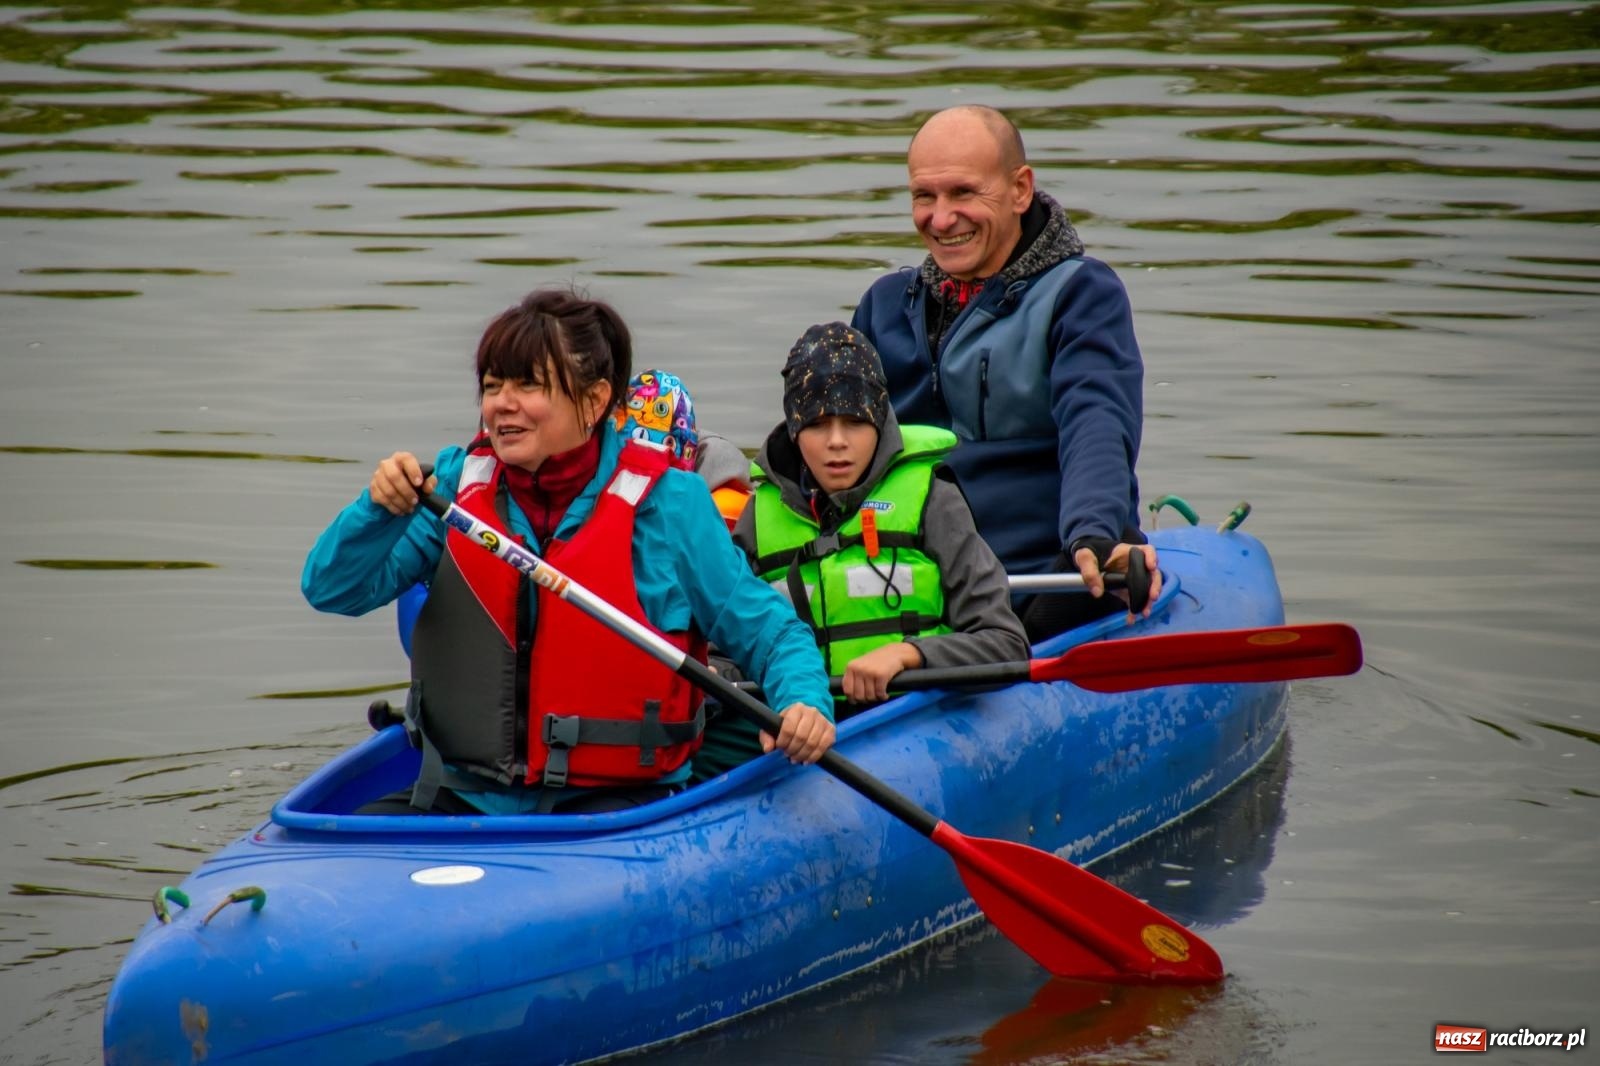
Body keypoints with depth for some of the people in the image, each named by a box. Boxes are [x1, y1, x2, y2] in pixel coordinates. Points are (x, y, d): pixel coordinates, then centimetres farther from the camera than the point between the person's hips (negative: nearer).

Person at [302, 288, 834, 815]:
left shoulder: (666, 504, -3)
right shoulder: (458, 484, 7)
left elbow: (764, 628, 2)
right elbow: (332, 590, 3)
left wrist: (802, 697, -19)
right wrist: (380, 510, -17)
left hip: (616, 797, -3)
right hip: (463, 798, 3)